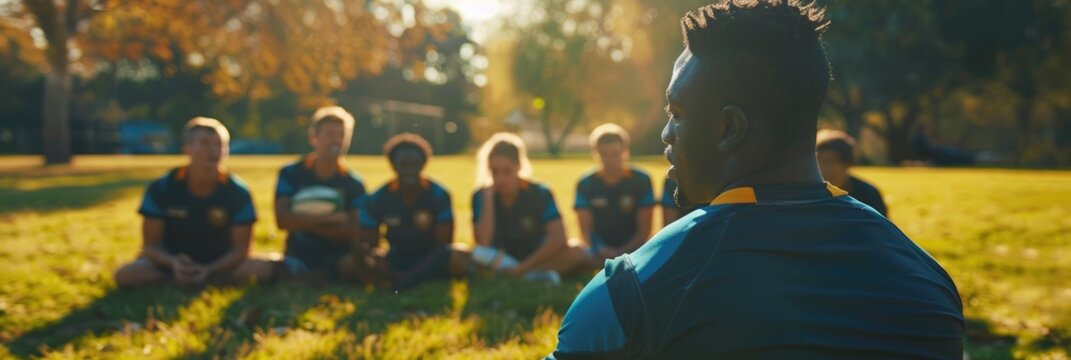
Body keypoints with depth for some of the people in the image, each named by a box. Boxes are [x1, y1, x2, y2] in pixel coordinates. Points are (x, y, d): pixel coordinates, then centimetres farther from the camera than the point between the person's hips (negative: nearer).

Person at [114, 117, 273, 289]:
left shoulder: (237, 192, -12)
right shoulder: (161, 189, -12)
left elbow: (240, 249, -11)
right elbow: (151, 245, -8)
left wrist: (208, 270, -28)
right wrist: (173, 263, -31)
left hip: (220, 264, -1)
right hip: (173, 260, 1)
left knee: (264, 268, -28)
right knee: (125, 275, -28)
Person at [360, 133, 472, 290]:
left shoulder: (438, 195, -10)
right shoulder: (378, 199, -6)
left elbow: (444, 243, -12)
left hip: (430, 263, -1)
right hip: (395, 264, 1)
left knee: (460, 260, -35)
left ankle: (398, 285, -26)